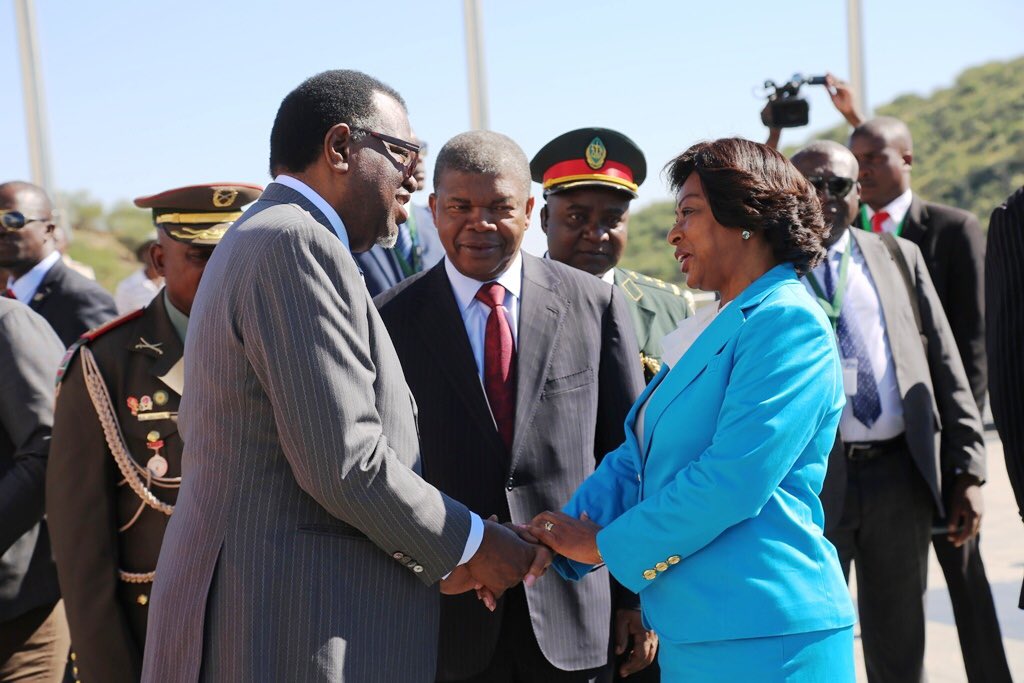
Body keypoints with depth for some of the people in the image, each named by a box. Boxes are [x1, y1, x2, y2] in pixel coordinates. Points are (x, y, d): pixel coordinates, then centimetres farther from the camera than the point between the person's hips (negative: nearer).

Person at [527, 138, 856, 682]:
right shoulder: (713, 330, 16)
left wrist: (604, 545, -11)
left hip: (763, 638, -8)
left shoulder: (787, 322, -13)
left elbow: (730, 480, -22)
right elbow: (640, 457, 12)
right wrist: (549, 545, -2)